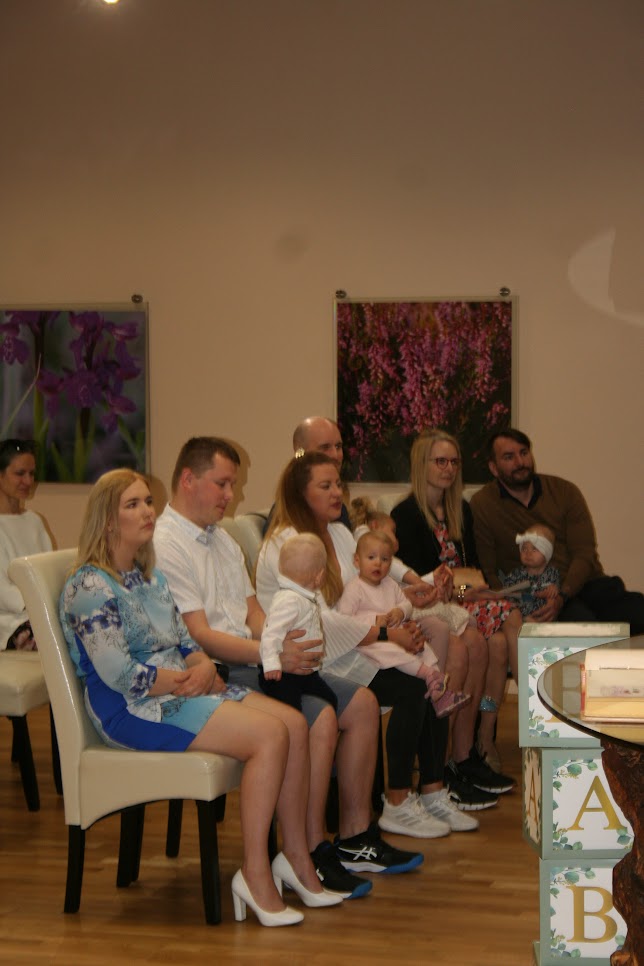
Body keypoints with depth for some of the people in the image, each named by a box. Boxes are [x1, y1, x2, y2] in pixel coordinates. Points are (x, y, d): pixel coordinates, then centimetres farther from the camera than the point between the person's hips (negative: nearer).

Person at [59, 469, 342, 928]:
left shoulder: (152, 575, 18)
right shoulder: (90, 587, -11)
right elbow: (120, 675, -18)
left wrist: (205, 667, -6)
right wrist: (188, 680, -13)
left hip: (179, 690, 9)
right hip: (131, 710, -9)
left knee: (295, 724, -10)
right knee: (270, 735, -24)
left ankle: (297, 858, -1)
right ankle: (255, 873, -16)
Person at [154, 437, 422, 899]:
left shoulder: (221, 538, 20)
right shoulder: (165, 546, -12)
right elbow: (199, 636, -19)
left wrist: (288, 648, -3)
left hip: (252, 662, 10)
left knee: (362, 703, 2)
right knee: (320, 717, -27)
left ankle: (356, 835, 10)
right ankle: (309, 856, -16)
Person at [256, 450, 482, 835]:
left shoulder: (340, 533, 16)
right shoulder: (285, 543, -13)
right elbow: (318, 620, -20)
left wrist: (402, 625, -8)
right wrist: (388, 634, -21)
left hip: (345, 644, 8)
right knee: (411, 687, -22)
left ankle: (432, 791, -3)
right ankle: (397, 805, -13)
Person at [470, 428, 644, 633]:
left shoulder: (565, 491, 10)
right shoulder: (481, 505, 3)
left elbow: (584, 554, 1)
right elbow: (487, 572, 3)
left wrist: (561, 597, -18)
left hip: (582, 583, 3)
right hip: (534, 597, -3)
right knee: (580, 618, -37)